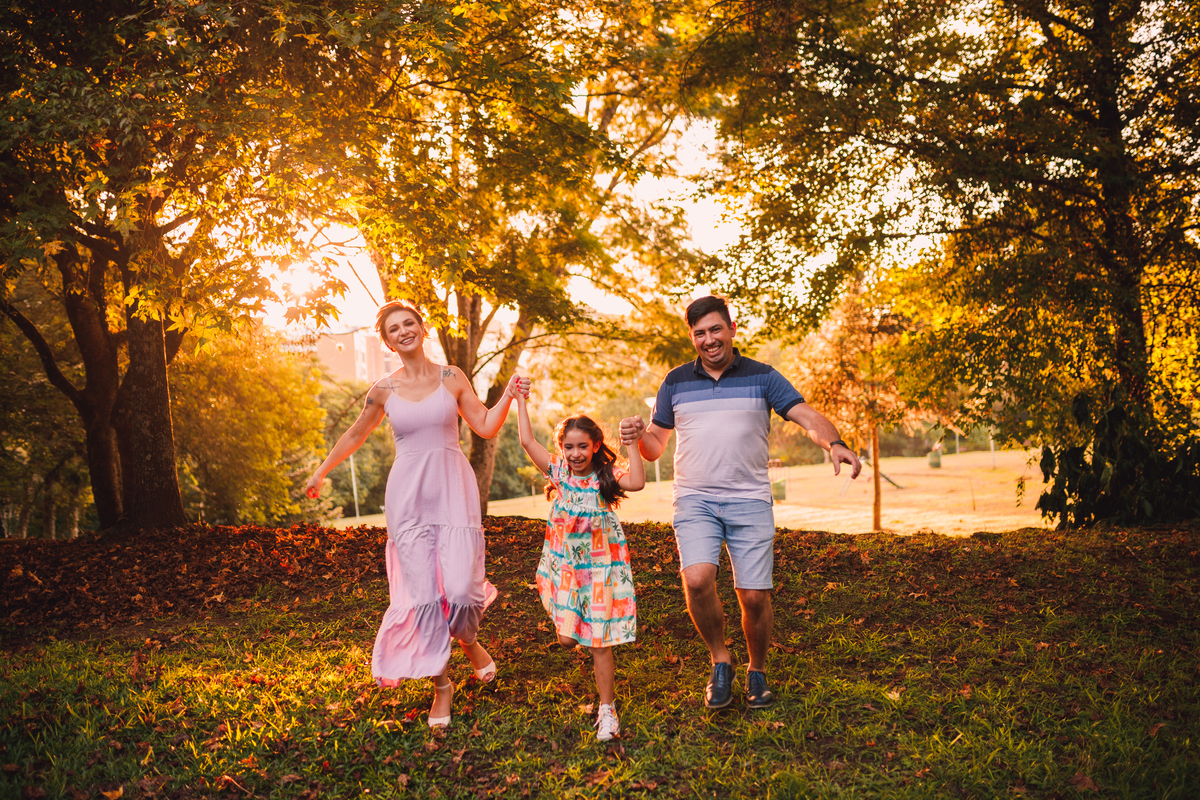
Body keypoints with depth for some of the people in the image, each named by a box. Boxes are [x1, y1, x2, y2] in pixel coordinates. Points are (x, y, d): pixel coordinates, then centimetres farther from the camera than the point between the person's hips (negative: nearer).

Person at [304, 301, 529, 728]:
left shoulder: (452, 378, 3)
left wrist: (509, 395, -9)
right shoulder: (383, 390, 4)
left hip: (454, 490, 0)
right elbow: (355, 435, 18)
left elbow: (486, 427, 5)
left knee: (461, 587, -11)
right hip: (409, 496, 0)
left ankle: (467, 639, 26)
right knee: (424, 592, -5)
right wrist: (321, 472, 27)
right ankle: (441, 685, 14)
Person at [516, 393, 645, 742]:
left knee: (600, 643, 1)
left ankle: (607, 709, 15)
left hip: (600, 567, -3)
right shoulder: (558, 472, 0)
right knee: (566, 637, 0)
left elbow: (637, 482, -29)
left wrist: (632, 444, -29)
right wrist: (521, 401, -1)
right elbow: (527, 441, -3)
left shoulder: (605, 477, -9)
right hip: (565, 567, 3)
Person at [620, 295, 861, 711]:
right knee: (697, 580, -21)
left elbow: (808, 416, -6)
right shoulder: (676, 382, 10)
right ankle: (720, 660, 5)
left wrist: (834, 443, -27)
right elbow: (656, 445, 14)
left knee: (754, 596, -2)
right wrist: (639, 435, -10)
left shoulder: (762, 377, 4)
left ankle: (758, 671, 26)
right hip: (694, 501, 1)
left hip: (750, 502, 0)